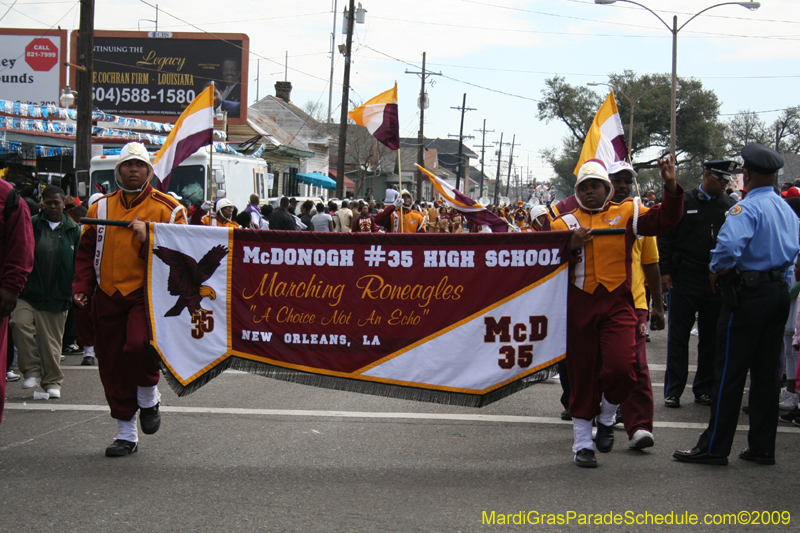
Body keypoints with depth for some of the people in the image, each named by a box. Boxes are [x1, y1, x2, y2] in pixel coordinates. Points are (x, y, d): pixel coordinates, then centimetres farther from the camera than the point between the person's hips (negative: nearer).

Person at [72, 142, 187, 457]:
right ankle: (126, 435, 19)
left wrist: (149, 238, -16)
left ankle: (149, 398, 4)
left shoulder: (167, 208, 1)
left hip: (147, 293, -4)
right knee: (111, 365, 5)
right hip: (107, 297, 4)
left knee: (139, 344, -29)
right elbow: (86, 252, 17)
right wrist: (81, 288, 5)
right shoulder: (101, 208, 13)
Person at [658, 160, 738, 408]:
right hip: (685, 278, -2)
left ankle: (704, 388, 18)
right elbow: (665, 238, 0)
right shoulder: (683, 201, 1)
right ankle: (673, 390, 6)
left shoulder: (731, 206, 7)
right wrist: (664, 272, -6)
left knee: (711, 338, 8)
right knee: (678, 336, 1)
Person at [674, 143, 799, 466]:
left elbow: (729, 247, -28)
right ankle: (762, 447, 15)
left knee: (729, 372, -3)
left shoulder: (747, 208, -15)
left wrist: (716, 271, -11)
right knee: (767, 371, 11)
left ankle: (714, 448, 1)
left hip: (748, 294, -8)